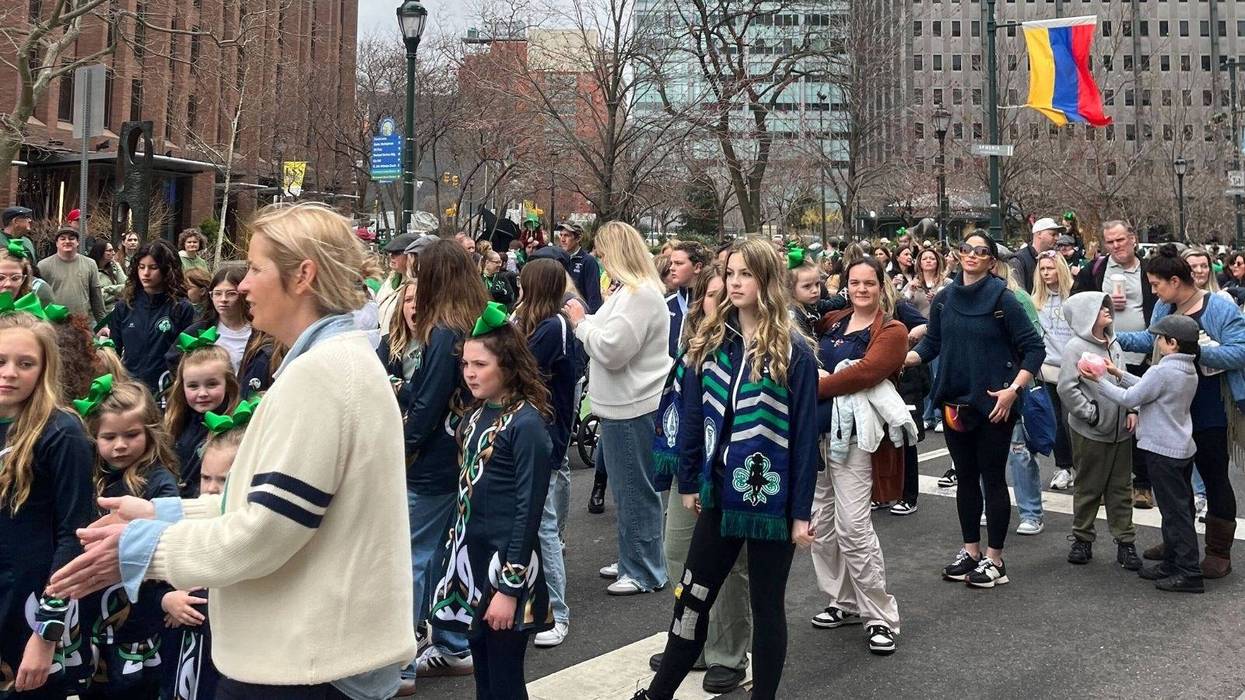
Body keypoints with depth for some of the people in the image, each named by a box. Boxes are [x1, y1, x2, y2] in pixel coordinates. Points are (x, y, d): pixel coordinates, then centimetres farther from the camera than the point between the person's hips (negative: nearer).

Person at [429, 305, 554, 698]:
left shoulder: (526, 424, -15)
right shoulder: (476, 415, 8)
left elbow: (529, 510, -17)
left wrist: (509, 588, -18)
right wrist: (457, 547, 15)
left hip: (505, 561, -7)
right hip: (470, 555, 7)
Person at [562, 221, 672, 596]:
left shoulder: (640, 295, -19)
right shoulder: (631, 290, 15)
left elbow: (611, 350, -24)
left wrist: (581, 323, -9)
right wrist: (586, 321, 6)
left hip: (633, 410, -11)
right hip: (624, 406, 11)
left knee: (634, 490, 0)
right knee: (628, 488, 19)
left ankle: (645, 572, 11)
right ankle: (631, 559, 31)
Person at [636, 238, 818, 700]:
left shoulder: (793, 351, -9)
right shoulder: (710, 341, 4)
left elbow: (804, 435, -10)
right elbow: (692, 417, 7)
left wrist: (801, 510, -11)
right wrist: (689, 482, 6)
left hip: (772, 499, -4)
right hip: (720, 493, 4)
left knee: (767, 606, 10)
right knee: (691, 598, 14)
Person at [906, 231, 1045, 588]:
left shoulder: (1003, 299, -10)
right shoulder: (944, 298, 4)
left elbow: (1034, 348, -9)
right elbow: (931, 343, 7)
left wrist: (1013, 390, -17)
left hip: (993, 405, -5)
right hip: (954, 402, 5)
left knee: (993, 479, 3)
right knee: (966, 477, 14)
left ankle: (994, 559, 15)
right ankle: (971, 550, 27)